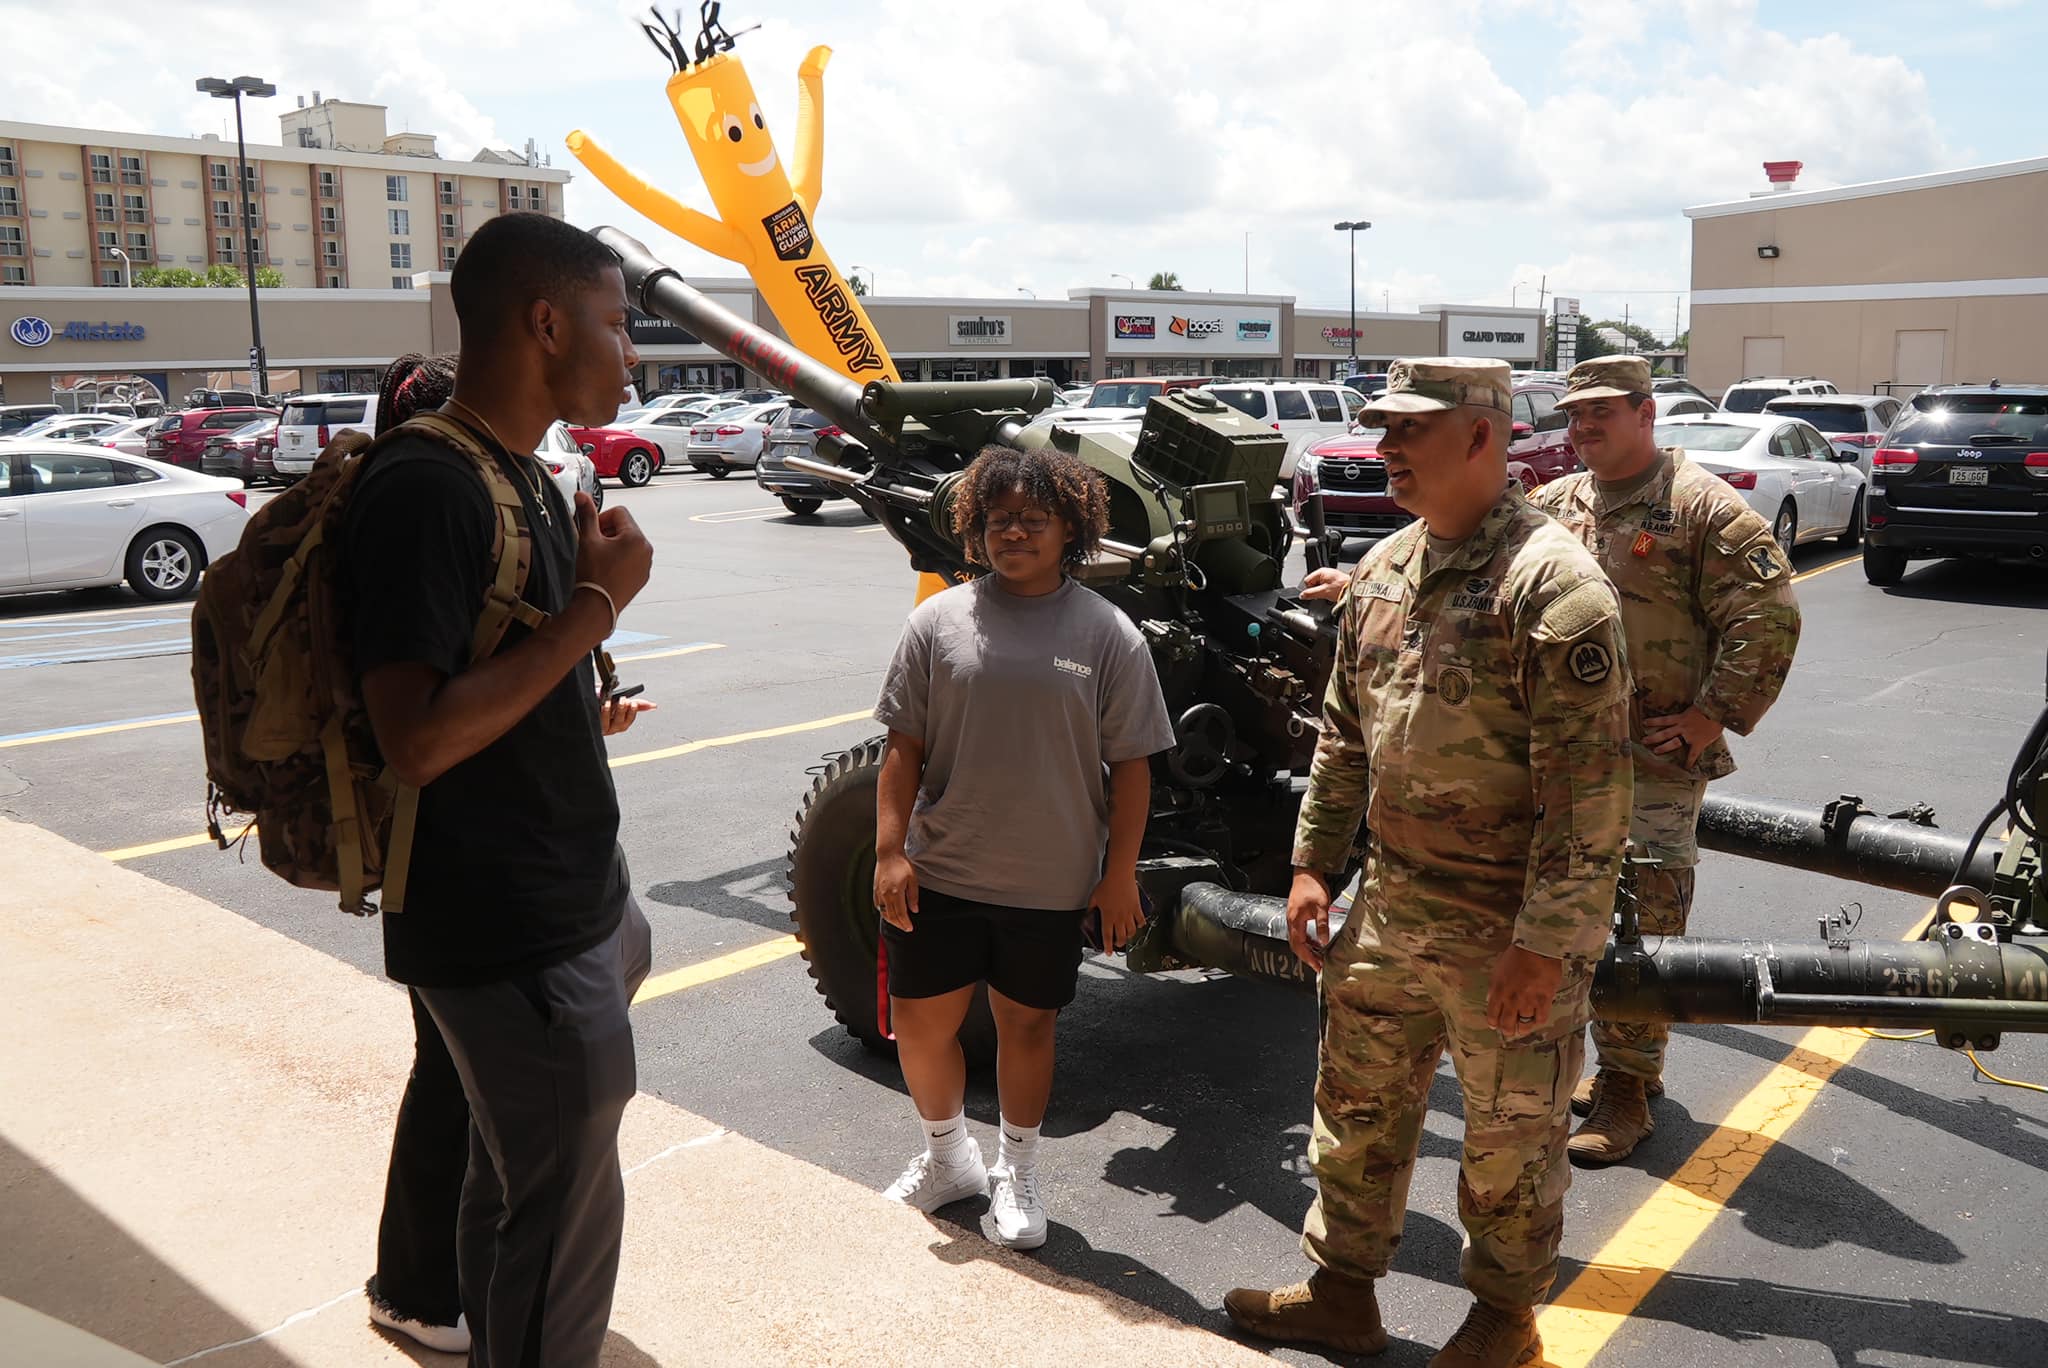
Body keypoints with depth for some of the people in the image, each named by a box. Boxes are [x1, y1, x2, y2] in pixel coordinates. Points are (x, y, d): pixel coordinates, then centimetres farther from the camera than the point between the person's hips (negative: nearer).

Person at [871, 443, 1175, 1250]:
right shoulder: (938, 622, 0)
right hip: (939, 874, 2)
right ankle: (947, 1160, 37)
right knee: (921, 1022, 10)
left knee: (1026, 1024, 14)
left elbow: (1130, 764, -2)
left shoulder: (1108, 635, -3)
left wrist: (1120, 872, -4)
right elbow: (904, 745, 0)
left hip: (1052, 883, -1)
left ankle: (1016, 1172, 37)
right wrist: (890, 850, -6)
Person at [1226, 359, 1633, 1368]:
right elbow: (1343, 735, 14)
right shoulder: (1381, 571, 6)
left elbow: (1588, 786, -20)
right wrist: (1314, 863, 10)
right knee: (1357, 1104, 18)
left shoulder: (1553, 584, -18)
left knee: (1510, 1136, 13)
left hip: (1507, 931, -7)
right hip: (1389, 907, 7)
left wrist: (1547, 941, -21)